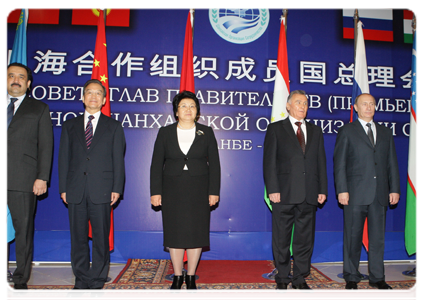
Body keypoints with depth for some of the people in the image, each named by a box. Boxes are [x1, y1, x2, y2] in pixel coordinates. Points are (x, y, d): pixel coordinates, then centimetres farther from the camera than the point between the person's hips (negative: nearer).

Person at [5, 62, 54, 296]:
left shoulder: (39, 109, 10)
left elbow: (45, 145, 3)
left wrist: (42, 178, -6)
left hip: (23, 180, -2)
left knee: (24, 230, 4)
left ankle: (21, 280, 17)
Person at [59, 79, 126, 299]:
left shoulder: (113, 127, 9)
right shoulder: (70, 126, 15)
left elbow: (118, 159, 4)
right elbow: (64, 158, 11)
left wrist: (117, 188, -5)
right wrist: (63, 188, 3)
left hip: (101, 190, -2)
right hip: (75, 190, 2)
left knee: (101, 238, 2)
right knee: (78, 237, 7)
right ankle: (81, 282, 19)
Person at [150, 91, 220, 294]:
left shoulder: (206, 133, 5)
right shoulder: (165, 133, 5)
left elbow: (214, 164, 3)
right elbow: (156, 165, 3)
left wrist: (214, 191, -3)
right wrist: (156, 191, -3)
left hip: (199, 190, 0)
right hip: (173, 191, 0)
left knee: (196, 232, 4)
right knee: (174, 233, 4)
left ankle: (191, 276, 19)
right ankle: (177, 276, 19)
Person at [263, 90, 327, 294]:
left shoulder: (315, 131, 16)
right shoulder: (275, 129, 4)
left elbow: (321, 162, 14)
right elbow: (269, 162, -2)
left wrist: (322, 189, 5)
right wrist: (273, 189, -11)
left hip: (309, 194, 4)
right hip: (284, 193, -3)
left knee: (305, 239, 9)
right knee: (281, 239, 5)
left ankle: (300, 279, 22)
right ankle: (282, 279, 19)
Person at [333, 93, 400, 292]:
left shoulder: (385, 133, 16)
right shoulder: (347, 131, 4)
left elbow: (392, 164, 14)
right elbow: (339, 164, -2)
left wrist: (394, 189, 6)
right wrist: (342, 190, -10)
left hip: (380, 194, 4)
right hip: (356, 193, -3)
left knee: (378, 237, 9)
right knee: (353, 237, 4)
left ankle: (377, 277, 22)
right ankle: (351, 278, 16)